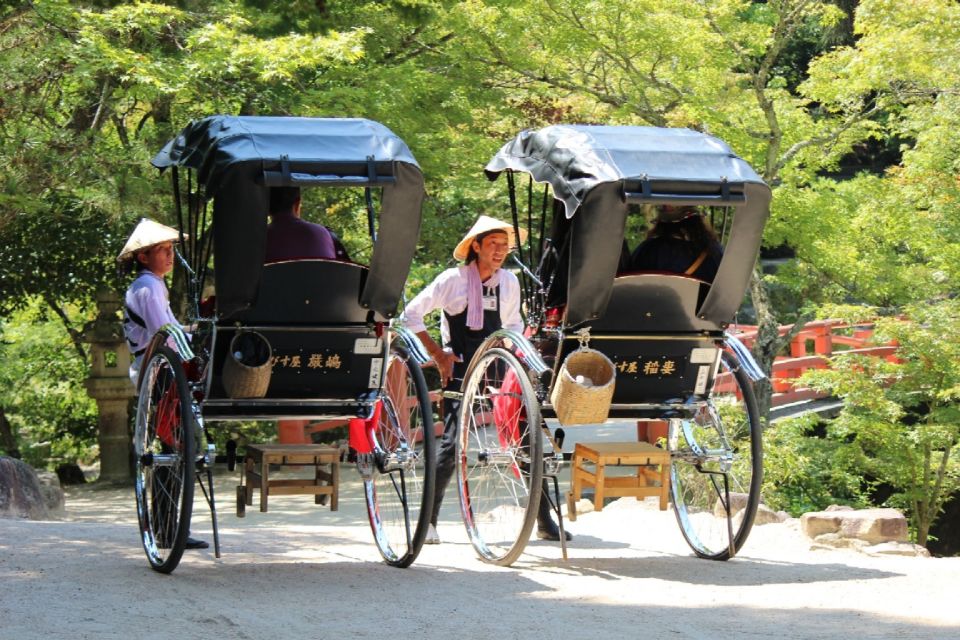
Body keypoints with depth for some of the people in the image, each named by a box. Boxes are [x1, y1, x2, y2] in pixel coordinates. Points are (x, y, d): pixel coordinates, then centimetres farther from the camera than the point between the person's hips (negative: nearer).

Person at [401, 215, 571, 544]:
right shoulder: (453, 279, -7)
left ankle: (544, 521, 6)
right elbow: (410, 315, -4)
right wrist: (439, 354, -7)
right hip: (459, 372, -4)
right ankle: (429, 521, -3)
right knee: (453, 443, -12)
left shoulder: (509, 282, 7)